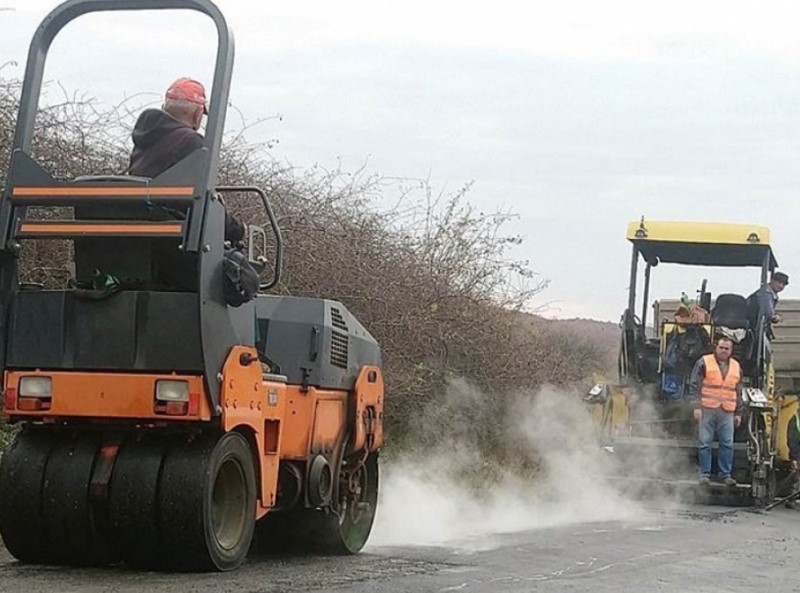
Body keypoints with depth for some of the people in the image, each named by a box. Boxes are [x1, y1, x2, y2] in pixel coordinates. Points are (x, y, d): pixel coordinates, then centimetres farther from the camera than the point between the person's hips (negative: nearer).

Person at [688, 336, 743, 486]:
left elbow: (738, 393, 19)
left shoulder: (736, 367, 15)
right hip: (707, 409, -3)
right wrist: (696, 406, -9)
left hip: (727, 412, 3)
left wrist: (738, 413, 15)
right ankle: (705, 474, 5)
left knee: (727, 444, 0)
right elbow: (694, 385, -1)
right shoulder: (704, 362, 2)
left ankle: (725, 474, 8)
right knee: (705, 443, -1)